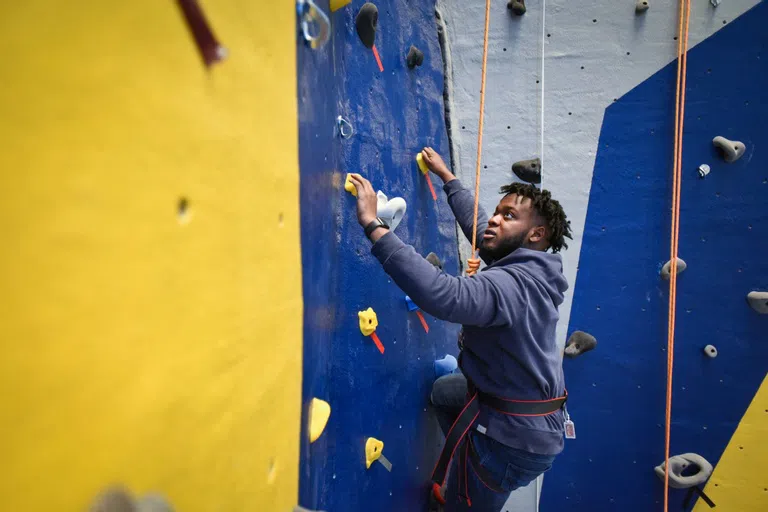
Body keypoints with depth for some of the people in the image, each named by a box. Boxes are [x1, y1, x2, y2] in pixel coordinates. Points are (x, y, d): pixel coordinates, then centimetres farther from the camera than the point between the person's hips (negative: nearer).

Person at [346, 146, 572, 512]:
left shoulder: (513, 284, -30)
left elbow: (443, 295, -48)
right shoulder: (531, 267, -1)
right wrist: (446, 176, 22)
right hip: (520, 410, 10)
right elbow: (476, 225, 13)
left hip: (513, 433, -9)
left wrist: (373, 225, -46)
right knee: (444, 391, 30)